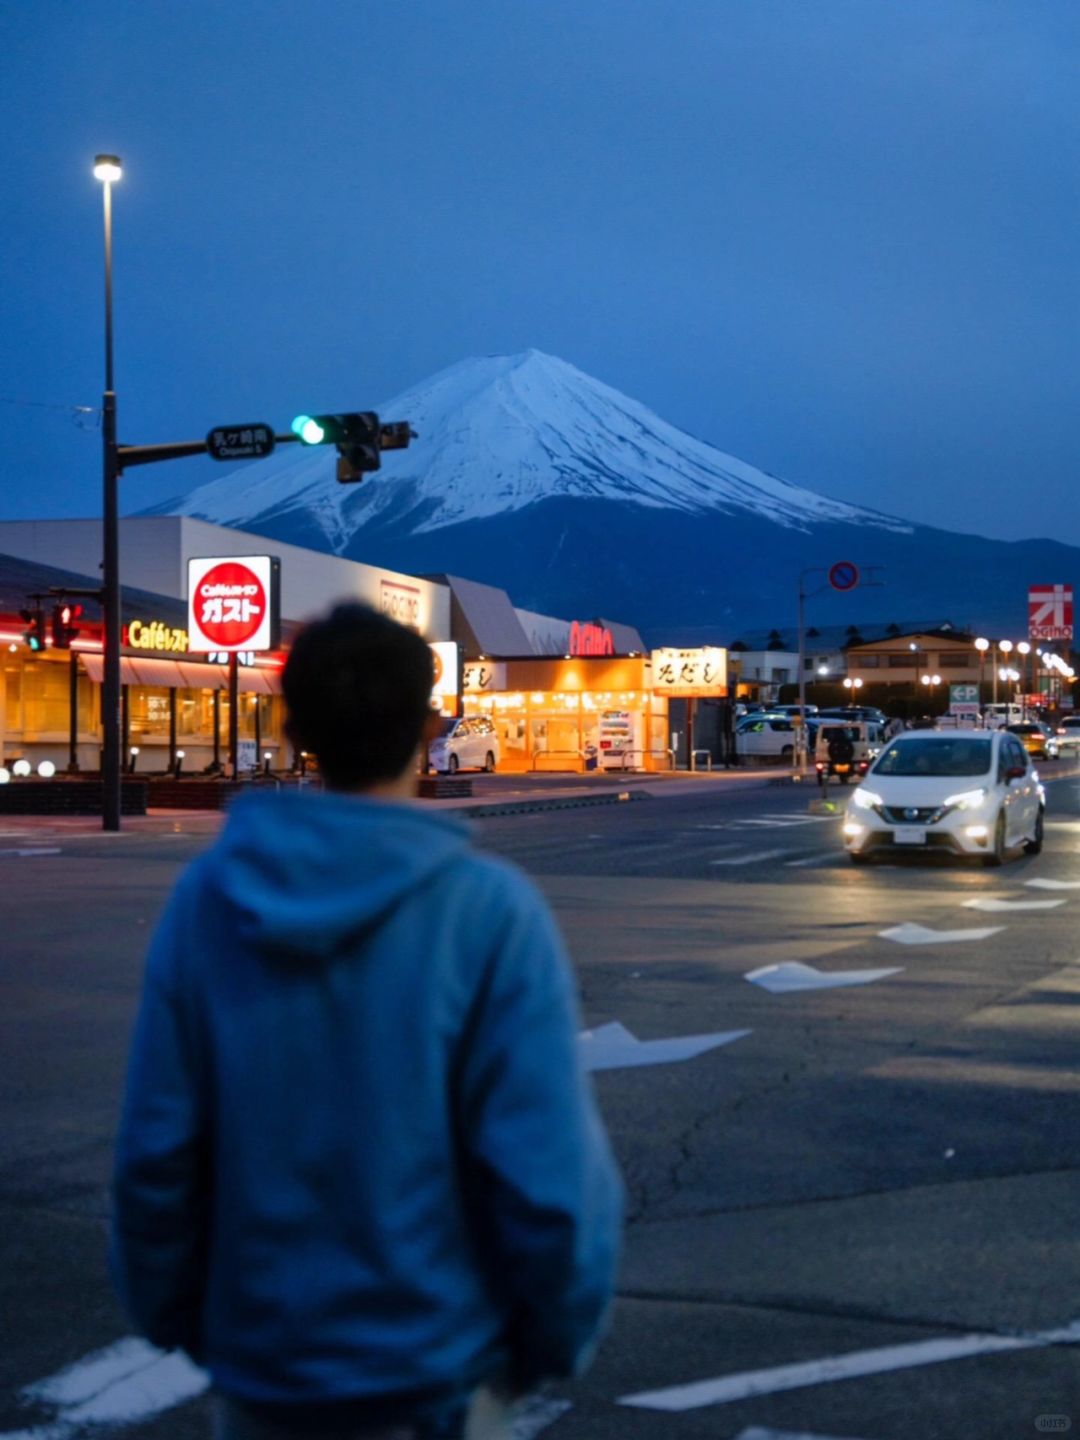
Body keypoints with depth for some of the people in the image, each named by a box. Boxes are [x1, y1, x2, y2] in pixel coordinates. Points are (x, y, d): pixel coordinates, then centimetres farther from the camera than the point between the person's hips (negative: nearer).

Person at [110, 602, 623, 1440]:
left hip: (258, 1357, 3)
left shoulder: (207, 898, -8)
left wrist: (171, 1312, 11)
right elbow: (549, 1173, -17)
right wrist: (559, 1337, 0)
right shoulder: (491, 913, -18)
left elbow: (157, 1149, -5)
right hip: (431, 1370, -2)